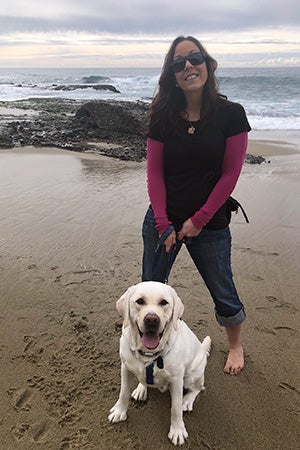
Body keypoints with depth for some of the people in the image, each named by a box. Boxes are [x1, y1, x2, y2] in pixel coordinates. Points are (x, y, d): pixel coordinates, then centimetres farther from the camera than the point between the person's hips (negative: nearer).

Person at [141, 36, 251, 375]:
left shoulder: (231, 115, -7)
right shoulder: (162, 117, -1)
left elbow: (230, 174, -8)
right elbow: (154, 172, -3)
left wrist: (198, 220, -11)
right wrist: (163, 224, -11)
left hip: (209, 223, -2)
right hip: (162, 220, 2)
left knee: (223, 293, 13)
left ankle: (235, 345, 43)